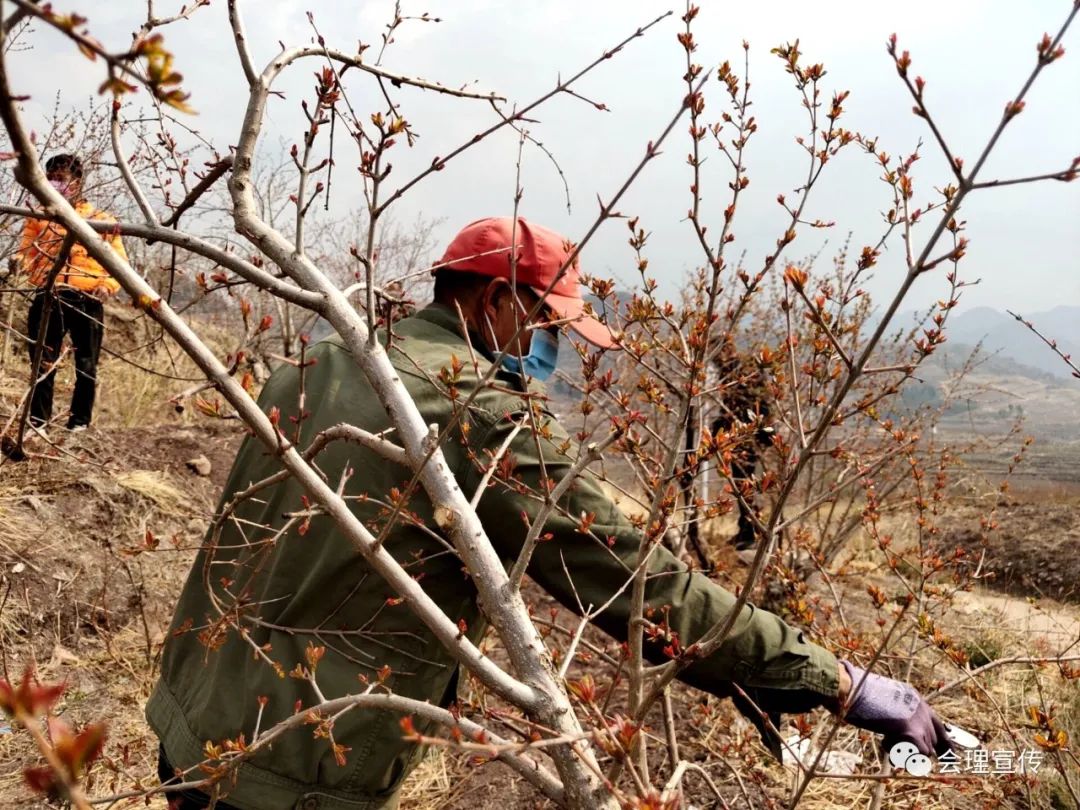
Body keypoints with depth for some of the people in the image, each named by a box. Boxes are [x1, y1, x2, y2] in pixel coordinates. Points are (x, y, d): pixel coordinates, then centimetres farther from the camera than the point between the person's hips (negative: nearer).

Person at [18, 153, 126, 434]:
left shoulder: (100, 220, 7)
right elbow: (26, 252, 14)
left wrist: (107, 285, -12)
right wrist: (20, 262, -8)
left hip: (87, 301, -1)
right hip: (48, 298, 1)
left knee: (86, 366, 6)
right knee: (42, 364, 2)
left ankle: (80, 423, 18)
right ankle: (38, 422, 10)